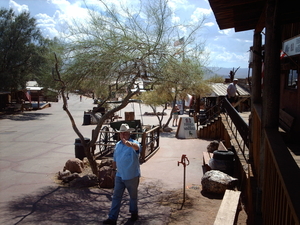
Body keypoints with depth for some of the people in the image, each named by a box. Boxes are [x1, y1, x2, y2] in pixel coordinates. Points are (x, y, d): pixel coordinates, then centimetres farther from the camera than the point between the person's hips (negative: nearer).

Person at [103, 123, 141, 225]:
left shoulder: (134, 143, -17)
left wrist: (130, 144, -66)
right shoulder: (117, 145, 3)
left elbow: (137, 147, -44)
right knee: (116, 197, 5)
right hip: (119, 176, 5)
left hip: (132, 177, -4)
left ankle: (134, 213, 37)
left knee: (133, 196, 15)